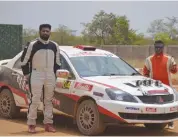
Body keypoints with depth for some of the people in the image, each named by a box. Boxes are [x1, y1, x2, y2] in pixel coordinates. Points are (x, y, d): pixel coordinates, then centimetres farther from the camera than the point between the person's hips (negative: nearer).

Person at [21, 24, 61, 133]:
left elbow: (57, 62, 20)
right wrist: (27, 75, -1)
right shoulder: (32, 45, -6)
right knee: (35, 100, -7)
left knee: (49, 101, 8)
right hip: (36, 75, -4)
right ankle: (31, 124, 0)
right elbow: (24, 61, -1)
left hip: (50, 76, 5)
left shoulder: (54, 46, 9)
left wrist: (55, 73, 13)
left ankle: (48, 124, 14)